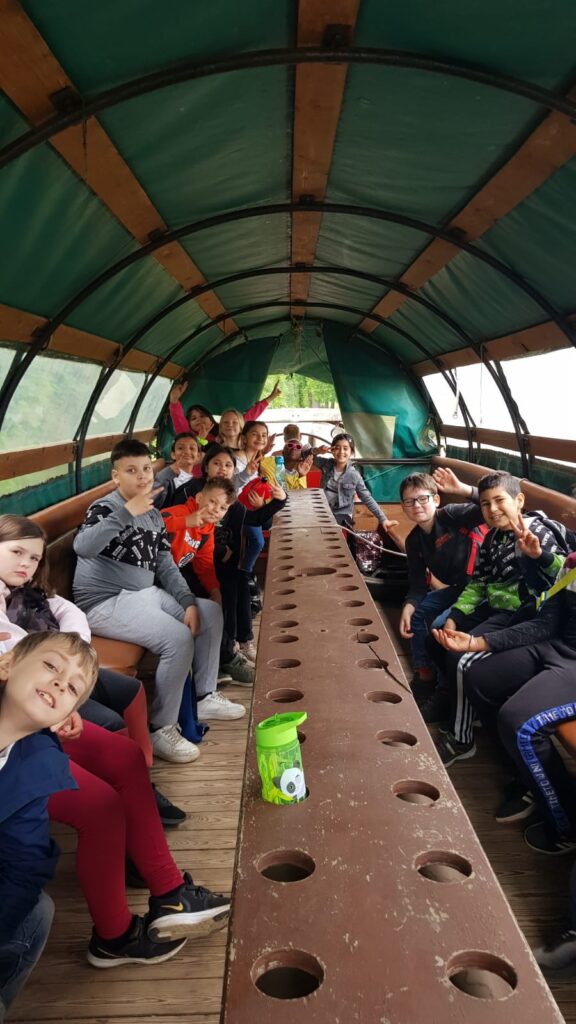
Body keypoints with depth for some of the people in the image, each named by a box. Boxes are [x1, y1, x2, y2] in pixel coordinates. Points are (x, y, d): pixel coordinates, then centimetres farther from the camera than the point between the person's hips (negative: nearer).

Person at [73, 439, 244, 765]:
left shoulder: (154, 516, 12)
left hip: (145, 594, 9)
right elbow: (82, 547, -32)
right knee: (179, 638, -26)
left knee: (211, 613, 7)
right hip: (106, 602, -8)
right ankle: (161, 730, -10)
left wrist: (189, 602, -4)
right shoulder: (105, 508, -10)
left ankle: (204, 697, 19)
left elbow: (166, 566, 11)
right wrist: (128, 512, -37)